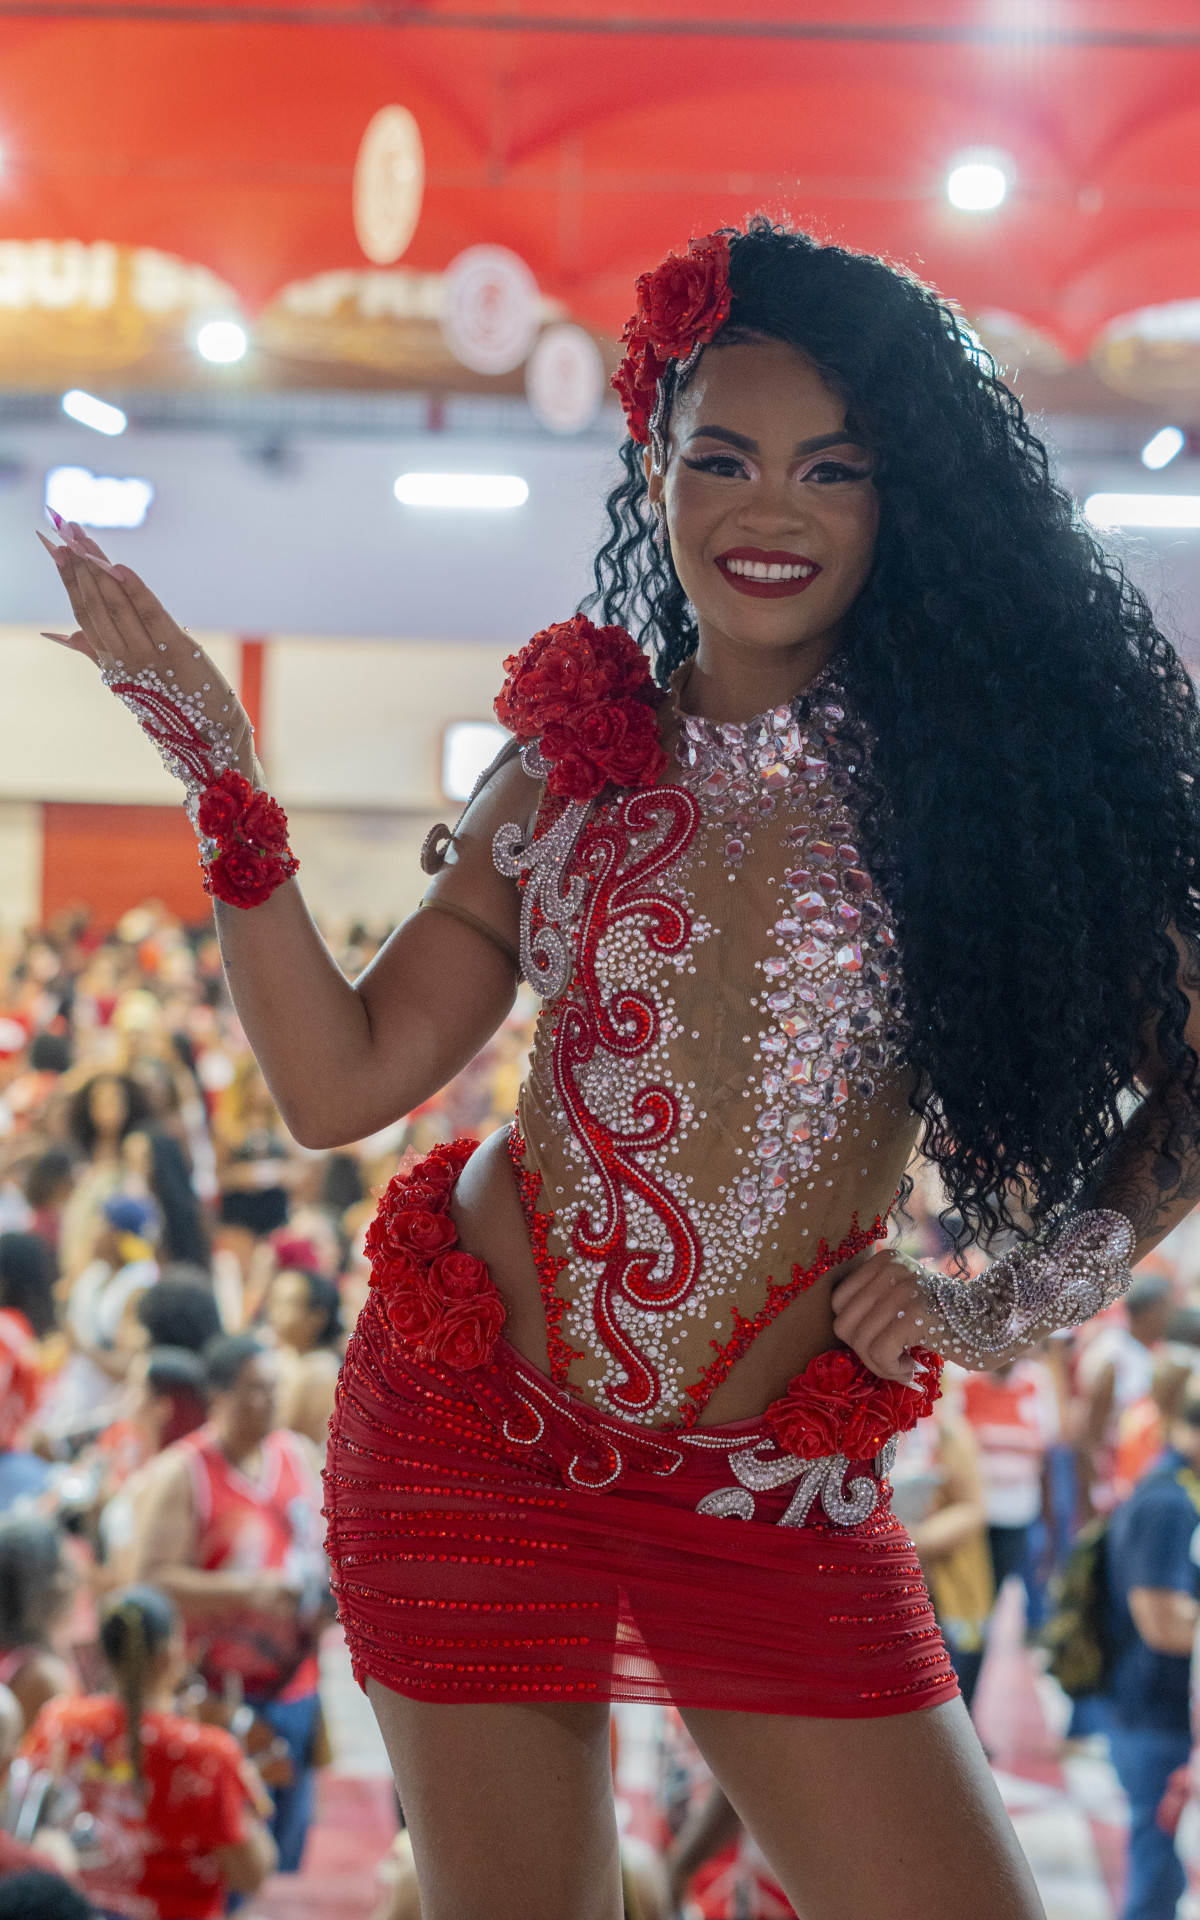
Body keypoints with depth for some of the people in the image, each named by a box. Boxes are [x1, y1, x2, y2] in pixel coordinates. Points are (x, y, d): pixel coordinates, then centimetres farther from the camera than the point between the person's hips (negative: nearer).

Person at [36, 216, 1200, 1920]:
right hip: (474, 1437, 1)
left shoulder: (996, 773, -2)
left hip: (774, 1490, 0)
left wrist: (1022, 1298, -9)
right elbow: (339, 1084, 0)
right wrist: (221, 778, -5)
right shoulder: (569, 768, 3)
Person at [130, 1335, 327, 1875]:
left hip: (295, 1685, 6)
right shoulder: (185, 1472, -9)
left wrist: (327, 1588, 3)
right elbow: (151, 1578, -17)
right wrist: (250, 1591, -23)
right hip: (221, 1696, -6)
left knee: (285, 1851, 11)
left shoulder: (296, 1455, 10)